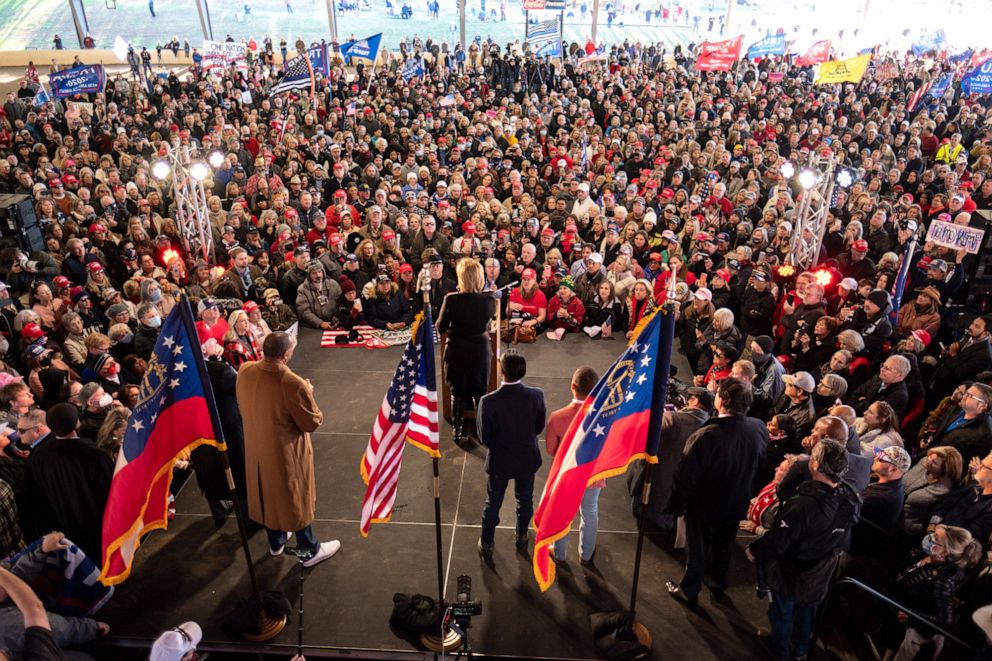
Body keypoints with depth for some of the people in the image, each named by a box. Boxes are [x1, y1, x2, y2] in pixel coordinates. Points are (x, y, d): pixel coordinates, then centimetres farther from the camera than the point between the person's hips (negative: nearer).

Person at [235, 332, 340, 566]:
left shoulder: (245, 371, -12)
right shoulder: (293, 384, -33)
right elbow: (313, 422, -20)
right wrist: (309, 393, -6)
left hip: (256, 449, 6)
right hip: (286, 453, -6)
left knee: (268, 495, 26)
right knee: (296, 500, 14)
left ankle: (276, 542, 49)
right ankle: (309, 551, 34)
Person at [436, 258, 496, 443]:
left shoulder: (451, 300, -19)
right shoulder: (489, 300, -15)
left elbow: (440, 327, -7)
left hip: (456, 354, -1)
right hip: (481, 353, 1)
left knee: (458, 393, 15)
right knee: (480, 393, 16)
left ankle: (458, 432, 21)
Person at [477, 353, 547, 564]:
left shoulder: (488, 402, -28)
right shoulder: (536, 395, -21)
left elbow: (484, 438, -15)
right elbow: (539, 427, -5)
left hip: (499, 461, -2)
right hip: (527, 459, 2)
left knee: (493, 504, 19)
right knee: (525, 501, 26)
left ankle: (487, 546, 37)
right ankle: (522, 539, 47)